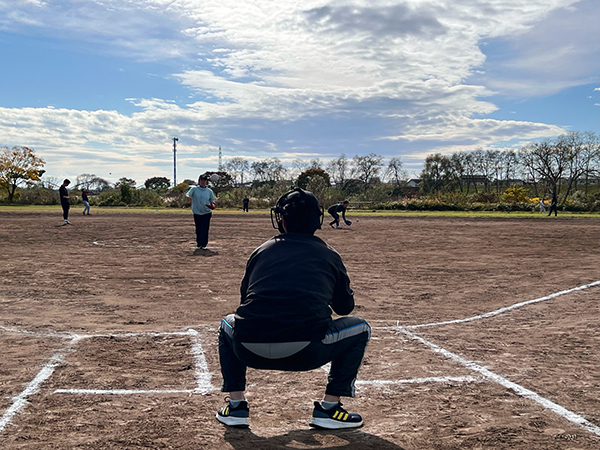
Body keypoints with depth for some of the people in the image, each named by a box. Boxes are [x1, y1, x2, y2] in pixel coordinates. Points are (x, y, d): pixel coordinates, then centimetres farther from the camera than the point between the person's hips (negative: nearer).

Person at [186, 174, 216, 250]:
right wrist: (188, 196, -37)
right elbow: (187, 194, -12)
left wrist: (213, 206, -12)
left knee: (205, 229, -9)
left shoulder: (209, 191, 6)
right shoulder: (194, 189, 2)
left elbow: (212, 201, 12)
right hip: (197, 213, 0)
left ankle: (203, 245, -6)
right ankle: (198, 244, 17)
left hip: (206, 213, 0)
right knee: (198, 230, 5)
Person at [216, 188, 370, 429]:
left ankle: (235, 405, 26)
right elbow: (345, 306, 25)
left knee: (228, 324, 37)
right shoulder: (328, 255, 14)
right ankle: (328, 408, 17)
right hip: (306, 353, -2)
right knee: (360, 329, 23)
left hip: (250, 352, 3)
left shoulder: (261, 251, 19)